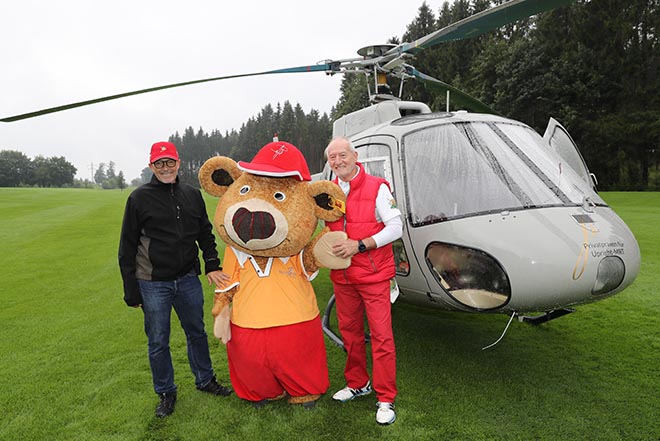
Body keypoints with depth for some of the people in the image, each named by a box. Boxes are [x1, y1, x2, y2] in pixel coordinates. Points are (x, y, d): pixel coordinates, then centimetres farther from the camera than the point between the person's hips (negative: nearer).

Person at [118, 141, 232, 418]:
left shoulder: (192, 195, 5)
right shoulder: (139, 198, -5)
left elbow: (205, 233, 13)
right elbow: (127, 248, -3)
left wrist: (212, 265, -1)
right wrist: (131, 291, -5)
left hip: (188, 280, 3)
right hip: (153, 284, -3)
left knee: (197, 332, 16)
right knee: (158, 342, 8)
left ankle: (205, 380, 35)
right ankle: (166, 393, 28)